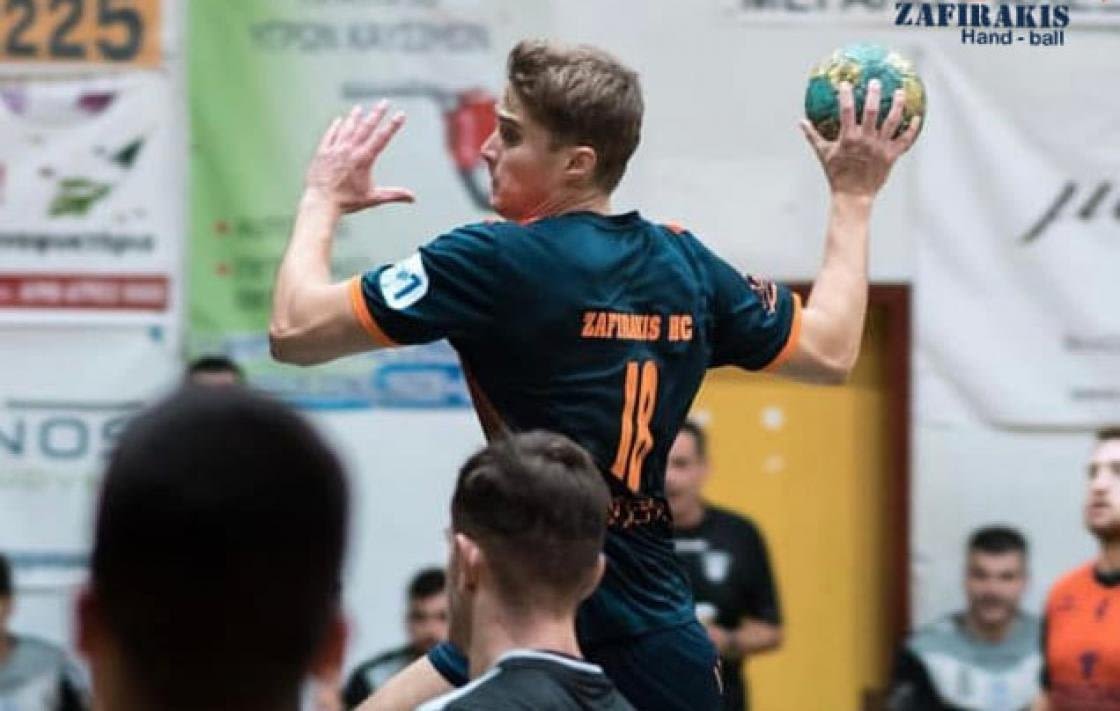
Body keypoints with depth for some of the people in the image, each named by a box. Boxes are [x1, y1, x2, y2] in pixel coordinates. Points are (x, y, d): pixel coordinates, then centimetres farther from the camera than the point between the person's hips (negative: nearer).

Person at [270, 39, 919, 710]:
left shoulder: (498, 260, -12)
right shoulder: (685, 263, 7)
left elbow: (295, 332, -12)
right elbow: (832, 351, 21)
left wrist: (324, 197, 6)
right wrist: (854, 197, 32)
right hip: (663, 635, 7)